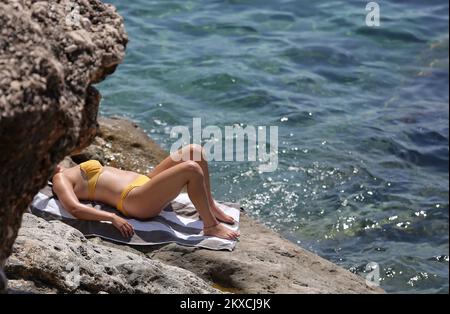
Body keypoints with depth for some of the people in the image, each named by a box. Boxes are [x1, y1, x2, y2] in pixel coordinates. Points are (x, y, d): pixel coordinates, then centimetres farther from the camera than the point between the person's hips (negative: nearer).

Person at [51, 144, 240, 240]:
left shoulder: (71, 172, 25)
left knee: (195, 151, -1)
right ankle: (211, 225, -14)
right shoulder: (60, 181, -4)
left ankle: (210, 206, 7)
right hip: (136, 199, -10)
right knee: (191, 169, -27)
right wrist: (113, 217, -32)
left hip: (144, 181, 11)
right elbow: (74, 208, -23)